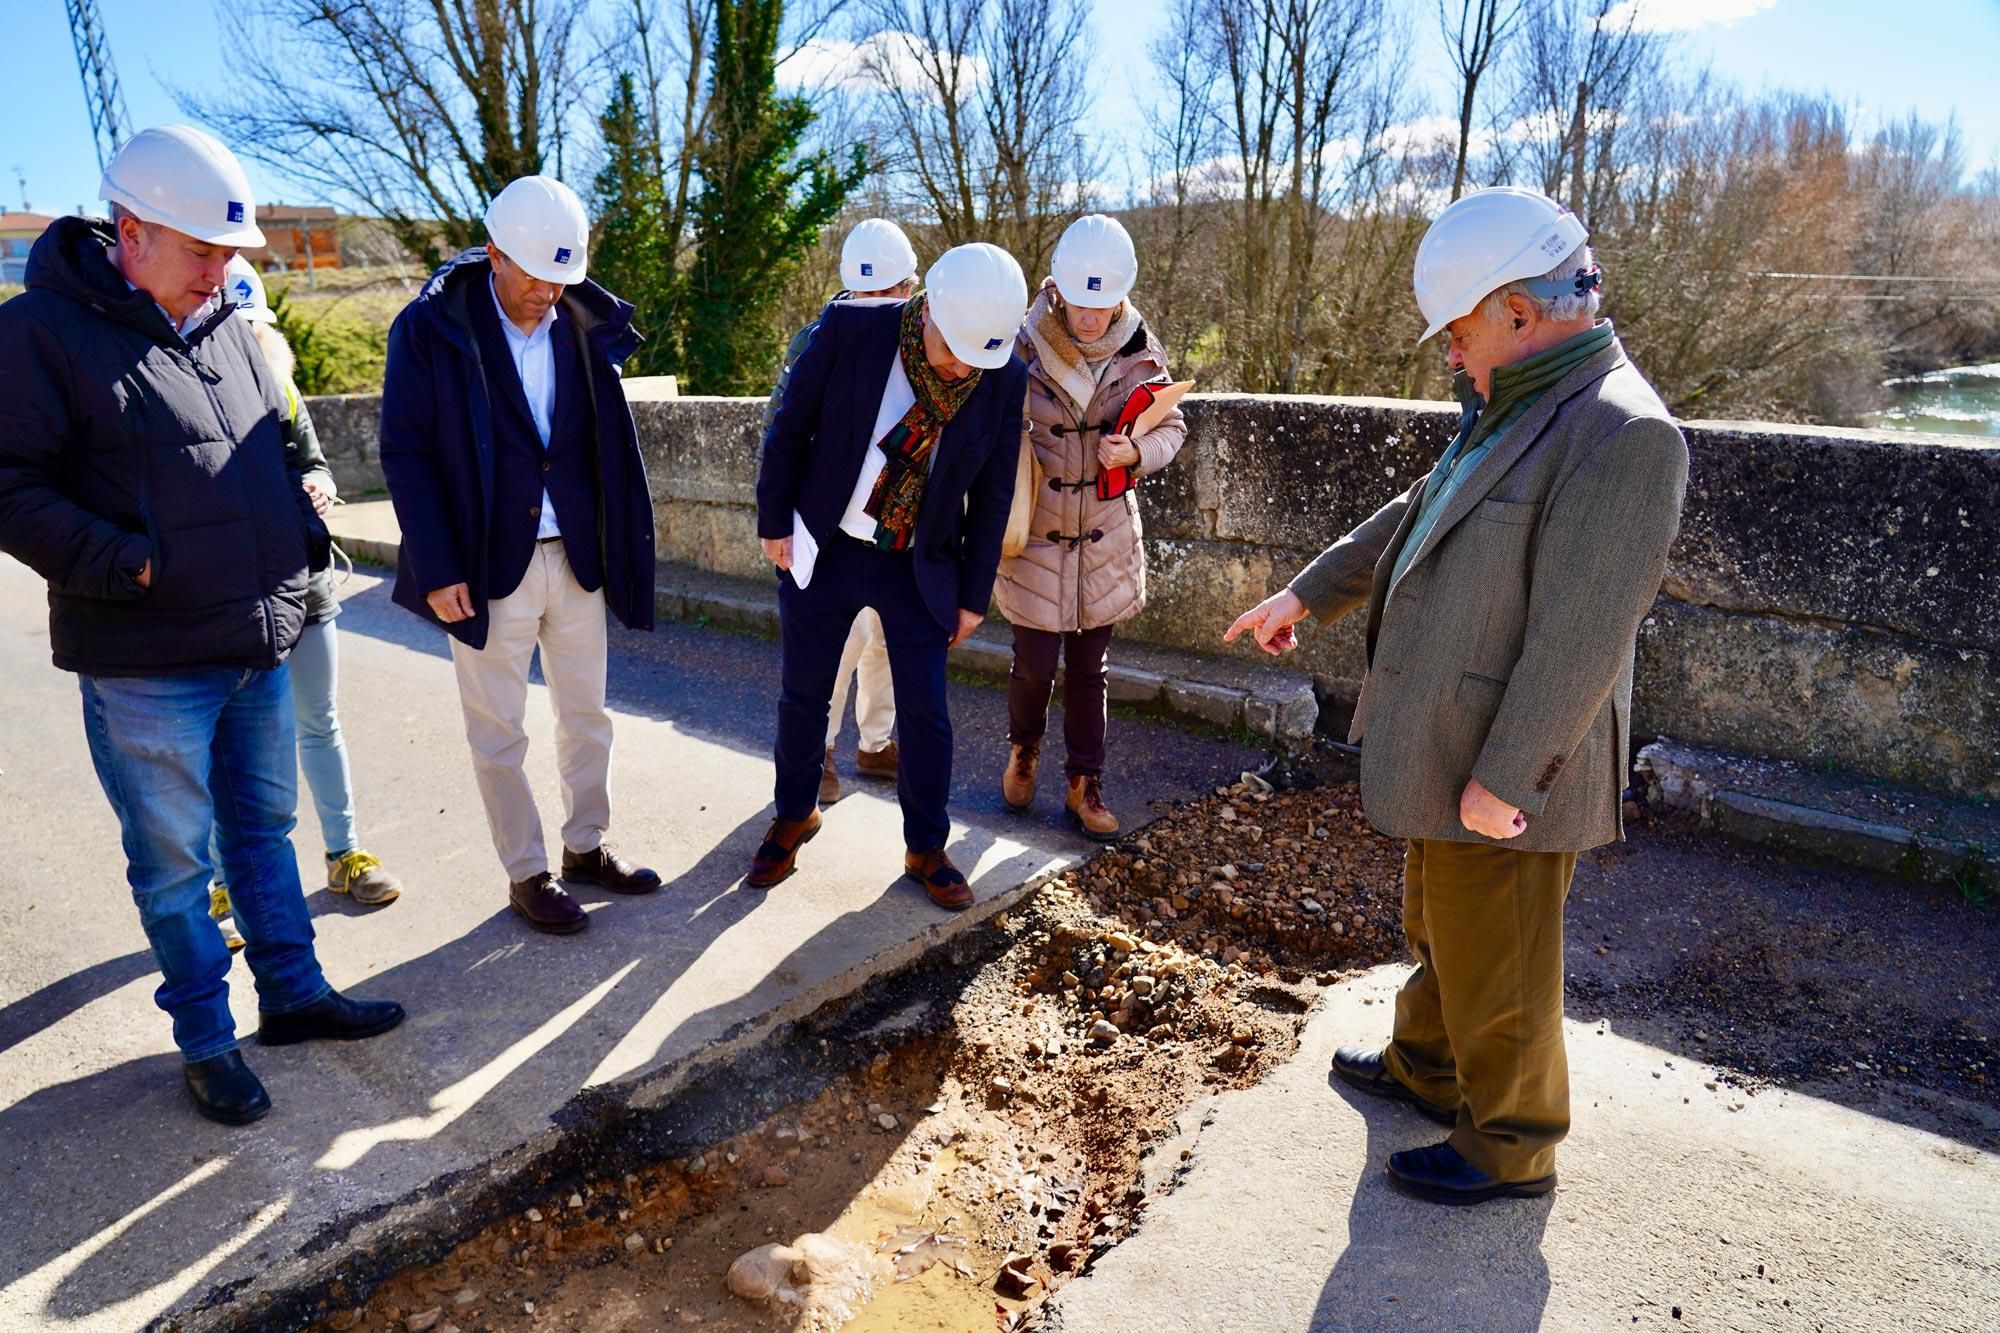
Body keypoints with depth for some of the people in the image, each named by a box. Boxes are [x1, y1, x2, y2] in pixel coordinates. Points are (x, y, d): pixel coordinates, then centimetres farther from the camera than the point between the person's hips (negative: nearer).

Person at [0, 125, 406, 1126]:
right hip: (146, 666, -6)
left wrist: (300, 537, 7)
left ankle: (292, 994, 32)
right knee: (172, 856, 7)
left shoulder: (228, 325, 10)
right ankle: (206, 1041, 22)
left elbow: (277, 449, 22)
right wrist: (129, 565, -20)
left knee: (263, 828, 17)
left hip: (262, 642, 6)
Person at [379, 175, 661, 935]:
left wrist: (623, 546, 2)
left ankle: (586, 847, 31)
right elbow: (405, 453, -9)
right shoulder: (430, 328, -9)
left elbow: (608, 446, 7)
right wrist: (438, 571, -14)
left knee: (586, 714, 14)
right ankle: (526, 874, 22)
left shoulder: (586, 325, 1)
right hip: (487, 565, -3)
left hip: (576, 556, 4)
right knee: (498, 734, 7)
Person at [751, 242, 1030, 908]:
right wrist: (775, 523, -3)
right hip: (824, 550, 0)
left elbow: (992, 494, -2)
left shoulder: (1004, 378, -11)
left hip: (919, 566, 1)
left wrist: (974, 594, 1)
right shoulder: (850, 328, -16)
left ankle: (925, 848, 22)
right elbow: (790, 426, -5)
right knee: (802, 695, 11)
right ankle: (793, 818, 35)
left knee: (925, 711, 3)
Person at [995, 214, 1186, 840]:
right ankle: (1023, 749, 34)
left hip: (1106, 540, 2)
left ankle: (1085, 785, 25)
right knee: (1035, 664, 2)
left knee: (1089, 668, 11)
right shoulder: (1022, 347, -13)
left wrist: (1136, 452, -16)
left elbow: (1171, 426, 6)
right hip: (1036, 535, -2)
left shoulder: (1139, 352, -5)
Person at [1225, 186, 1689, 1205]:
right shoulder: (1518, 412, 10)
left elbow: (1579, 636, -26)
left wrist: (1504, 778, -24)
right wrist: (1307, 594, 24)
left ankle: (1510, 1143, 28)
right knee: (1437, 931, 26)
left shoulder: (1621, 433, -22)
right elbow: (1412, 518, 21)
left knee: (1493, 967, 7)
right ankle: (1426, 1070, 47)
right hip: (1449, 749, 10)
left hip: (1503, 778, -10)